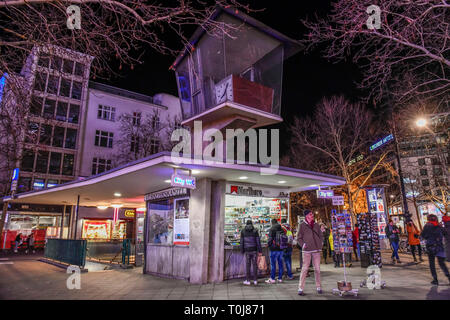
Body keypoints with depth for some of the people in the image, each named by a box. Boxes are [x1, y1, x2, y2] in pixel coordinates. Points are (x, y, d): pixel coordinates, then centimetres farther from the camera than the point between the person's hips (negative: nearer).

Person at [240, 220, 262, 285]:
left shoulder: (243, 231, 2)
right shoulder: (255, 231, -2)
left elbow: (242, 242, 2)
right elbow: (258, 241, -4)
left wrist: (242, 251, 9)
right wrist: (260, 251, 0)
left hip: (247, 250, 0)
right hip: (254, 250, 0)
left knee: (247, 265, 6)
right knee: (255, 264, 7)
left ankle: (248, 280, 11)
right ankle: (255, 280, 12)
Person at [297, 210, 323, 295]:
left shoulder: (316, 225, 10)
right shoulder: (302, 225, 0)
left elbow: (321, 235, 21)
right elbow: (299, 238, 2)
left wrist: (321, 243, 6)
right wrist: (303, 244, -12)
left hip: (316, 250, 4)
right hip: (307, 250, -3)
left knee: (317, 269, 7)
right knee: (305, 268, -3)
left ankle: (318, 287, 20)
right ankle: (301, 288, 2)